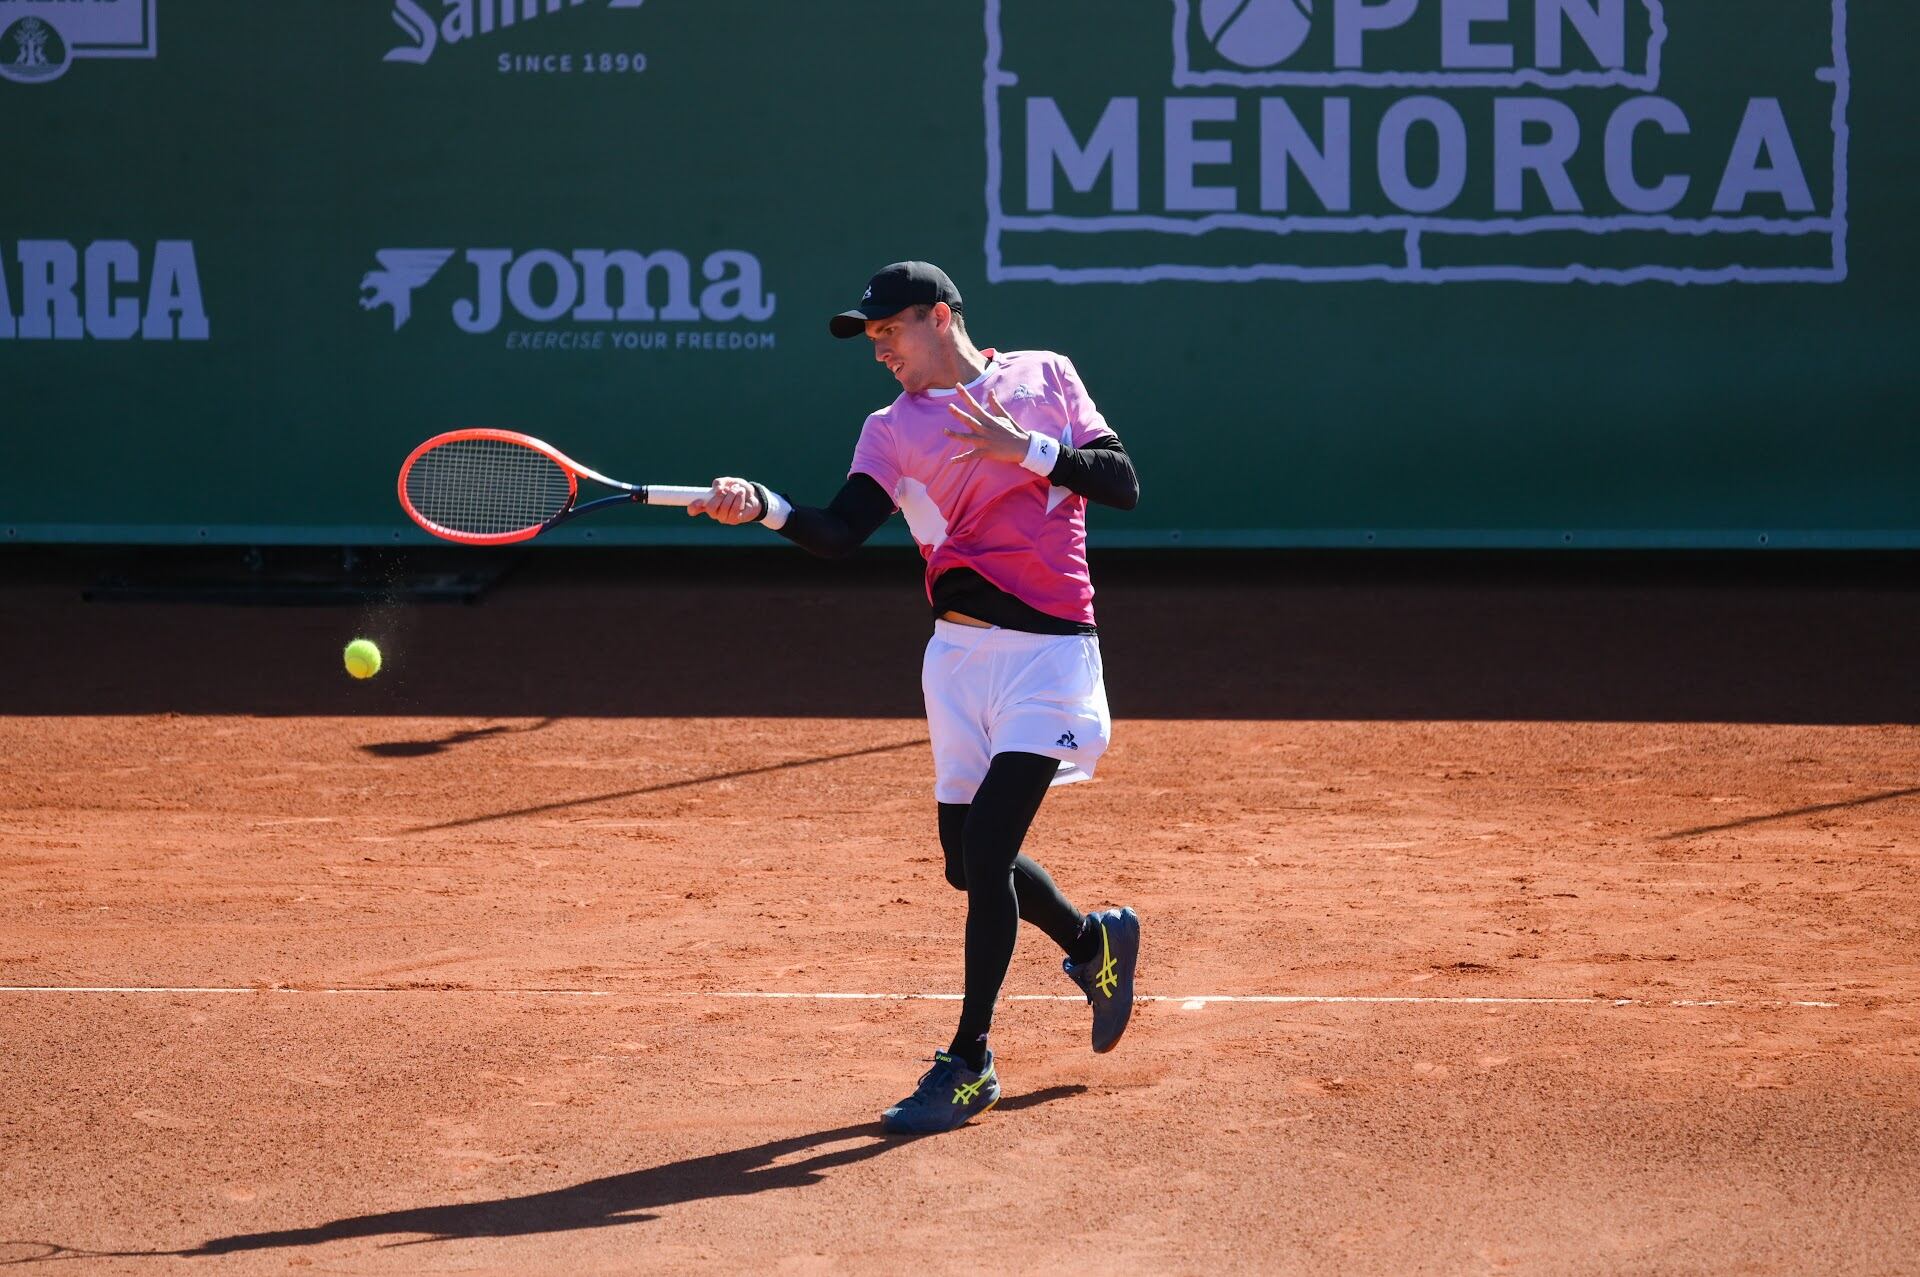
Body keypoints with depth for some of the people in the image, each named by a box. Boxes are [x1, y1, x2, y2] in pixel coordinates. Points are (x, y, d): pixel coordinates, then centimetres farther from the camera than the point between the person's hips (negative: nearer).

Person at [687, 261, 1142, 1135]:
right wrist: (760, 506, -28)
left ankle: (969, 1063, -5)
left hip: (1048, 651, -5)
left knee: (986, 848, -14)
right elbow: (840, 533, -10)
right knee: (969, 863, 9)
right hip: (959, 655, 5)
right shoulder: (893, 430, 6)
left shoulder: (1045, 376, 3)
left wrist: (1025, 448, -15)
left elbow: (1123, 484, -3)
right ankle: (1095, 943, 38)